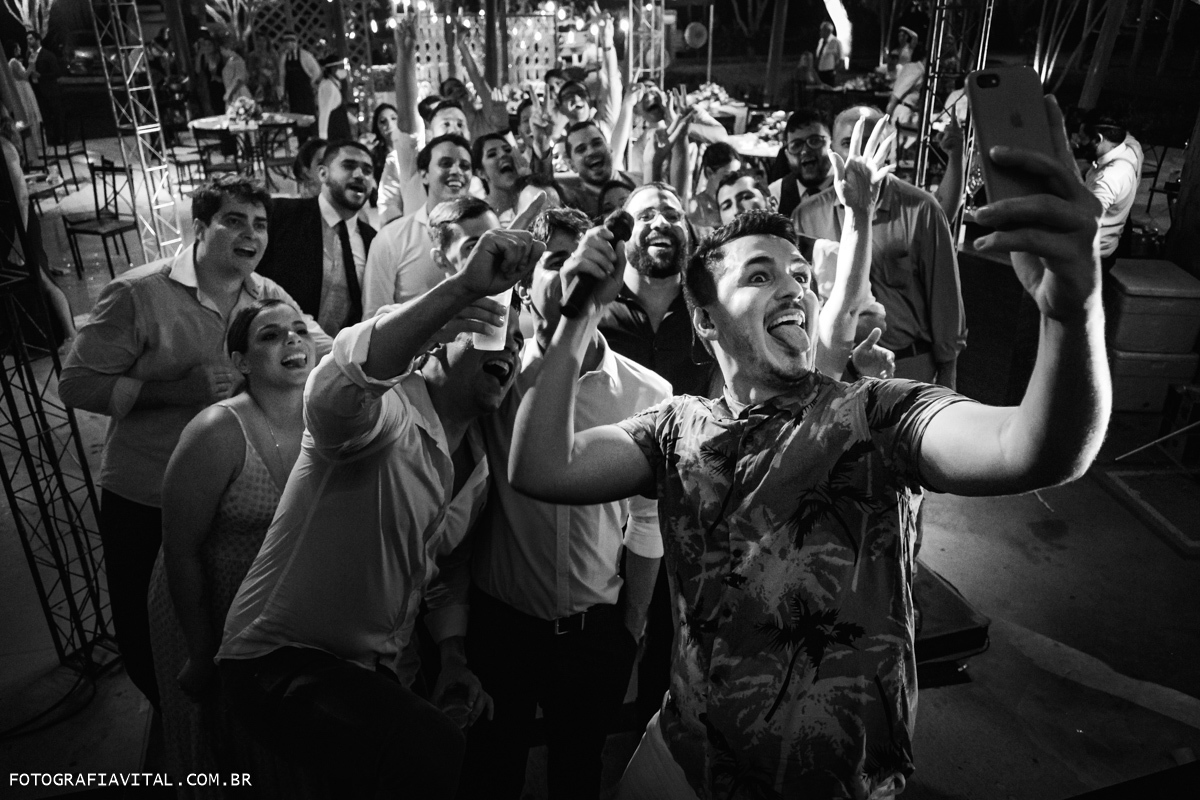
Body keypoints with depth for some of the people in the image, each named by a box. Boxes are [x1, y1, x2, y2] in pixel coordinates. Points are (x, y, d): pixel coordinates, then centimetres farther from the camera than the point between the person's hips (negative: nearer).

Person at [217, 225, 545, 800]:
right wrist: (464, 287, -49)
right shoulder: (386, 411, -20)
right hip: (283, 661, -8)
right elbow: (336, 389, -46)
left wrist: (453, 655, 3)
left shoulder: (479, 466, 7)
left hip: (380, 675, 8)